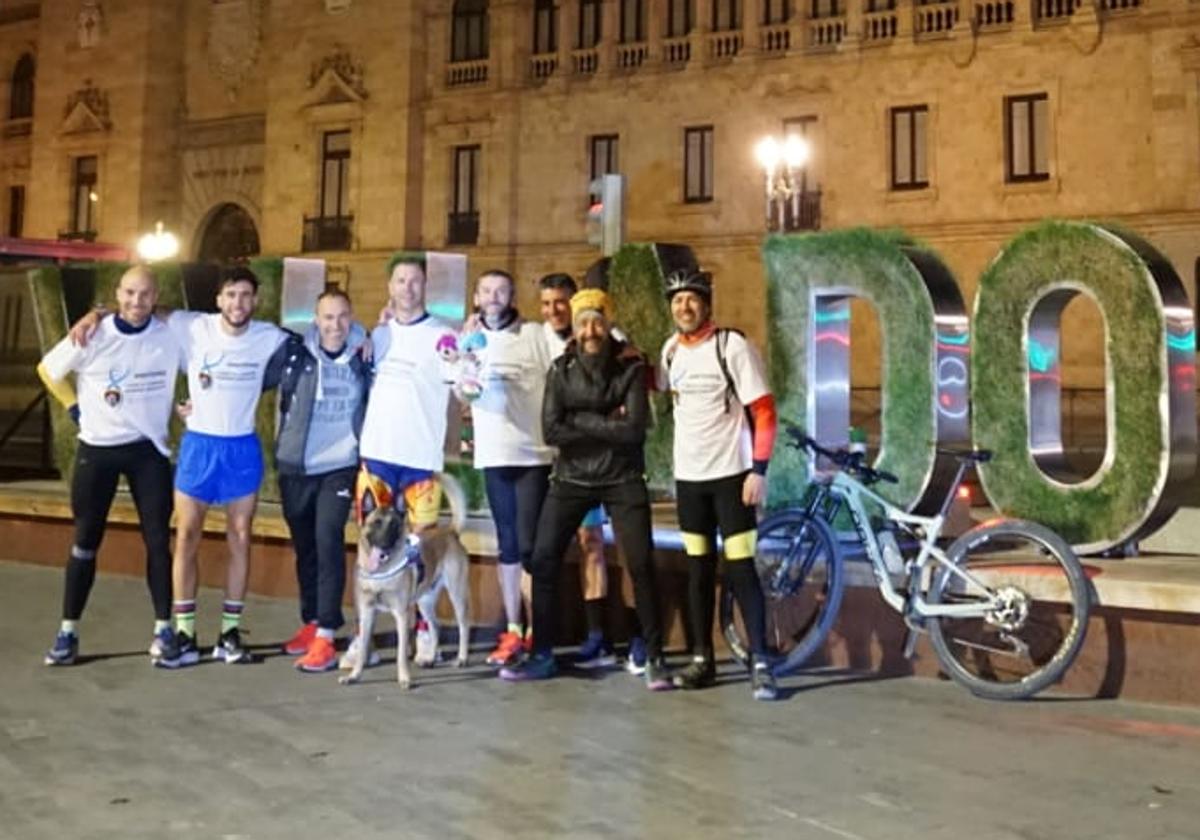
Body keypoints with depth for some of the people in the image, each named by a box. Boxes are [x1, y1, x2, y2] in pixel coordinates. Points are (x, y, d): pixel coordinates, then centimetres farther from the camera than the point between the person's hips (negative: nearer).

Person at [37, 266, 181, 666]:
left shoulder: (170, 336, -8)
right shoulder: (92, 336, -10)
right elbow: (48, 369, 6)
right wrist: (74, 407, 2)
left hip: (149, 449, 1)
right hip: (97, 449, 0)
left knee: (157, 540, 2)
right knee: (85, 541, 7)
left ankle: (163, 630, 11)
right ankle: (68, 631, 16)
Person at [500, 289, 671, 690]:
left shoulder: (631, 367, -5)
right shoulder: (561, 368, 0)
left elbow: (634, 429, -15)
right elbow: (551, 430, -10)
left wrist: (582, 420, -14)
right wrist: (607, 426, -14)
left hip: (622, 480, -2)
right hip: (571, 478, 2)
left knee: (641, 565, -5)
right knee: (543, 561, -2)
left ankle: (654, 657, 8)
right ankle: (542, 654, 12)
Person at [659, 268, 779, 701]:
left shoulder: (732, 346, -10)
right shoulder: (671, 349, 7)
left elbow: (764, 410, -11)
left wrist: (759, 470, -18)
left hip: (731, 472, -5)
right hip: (688, 474, 6)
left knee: (740, 568, -7)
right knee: (699, 568, 10)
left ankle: (760, 663, 0)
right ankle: (702, 658, 18)